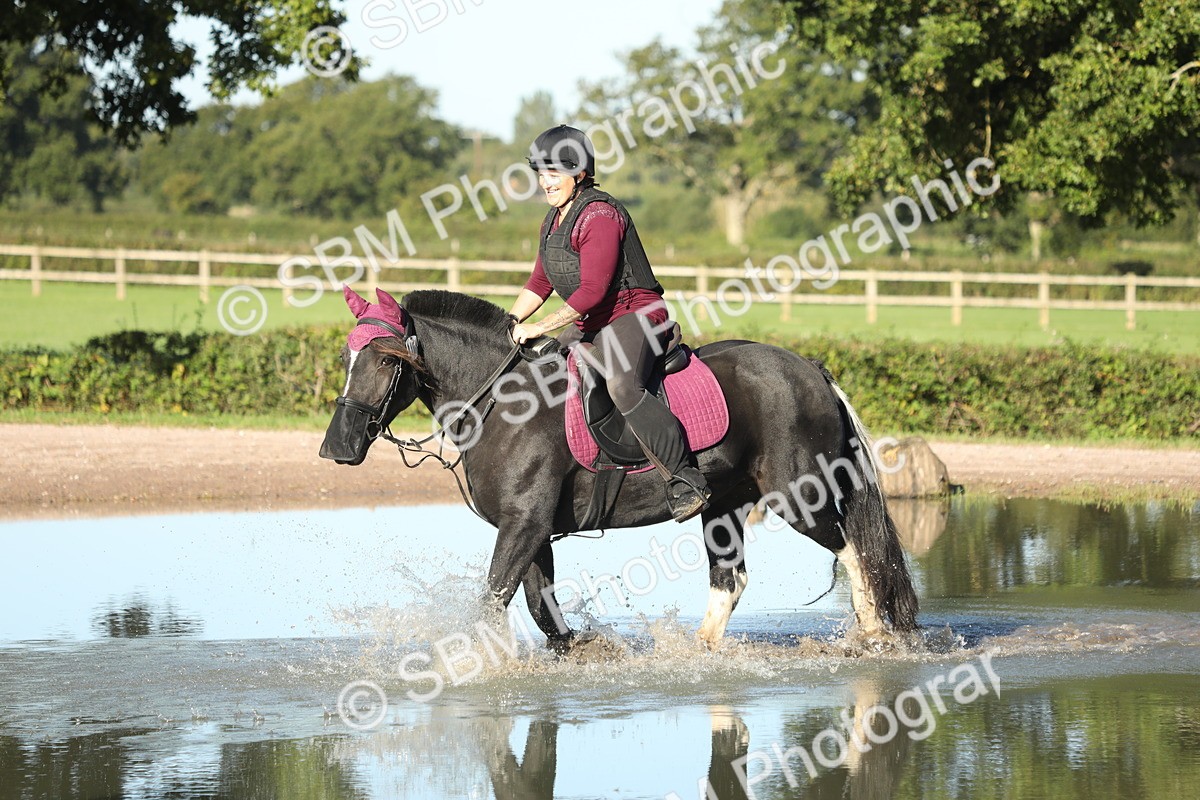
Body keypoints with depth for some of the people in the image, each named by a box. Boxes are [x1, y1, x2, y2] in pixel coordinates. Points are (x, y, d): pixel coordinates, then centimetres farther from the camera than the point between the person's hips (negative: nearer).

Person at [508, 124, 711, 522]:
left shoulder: (599, 215, -17)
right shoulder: (553, 221, 14)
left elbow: (592, 291, -23)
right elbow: (539, 284, 20)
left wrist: (540, 328, -21)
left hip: (634, 315, -11)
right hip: (592, 326, 11)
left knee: (621, 386, -36)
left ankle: (685, 479, -35)